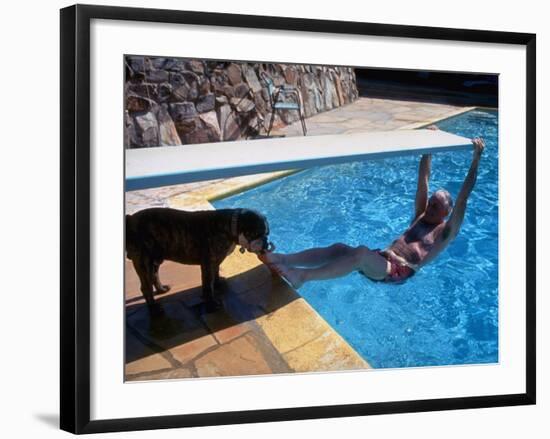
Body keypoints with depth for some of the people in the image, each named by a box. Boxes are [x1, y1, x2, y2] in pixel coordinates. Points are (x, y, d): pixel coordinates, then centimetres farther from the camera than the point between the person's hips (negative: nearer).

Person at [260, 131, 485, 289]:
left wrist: (476, 157, -8)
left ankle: (301, 276, -46)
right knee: (340, 248, -19)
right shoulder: (421, 216, 26)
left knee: (362, 253, -35)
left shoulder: (446, 232, 8)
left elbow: (463, 198, -2)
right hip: (382, 259, 7)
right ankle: (284, 259, -34)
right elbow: (423, 180, 23)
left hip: (399, 271, -7)